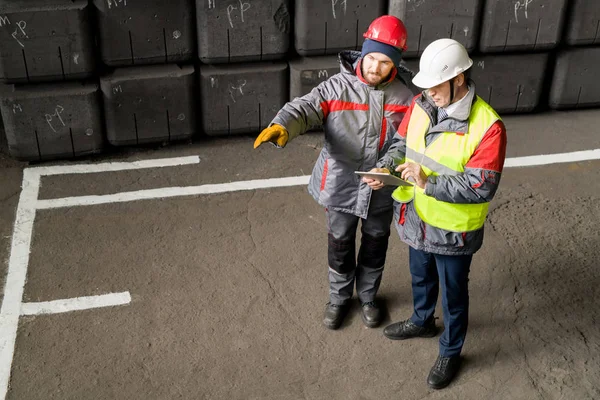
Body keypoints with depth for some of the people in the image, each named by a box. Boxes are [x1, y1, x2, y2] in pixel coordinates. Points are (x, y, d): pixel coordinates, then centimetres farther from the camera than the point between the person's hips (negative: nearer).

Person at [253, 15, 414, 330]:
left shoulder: (404, 97, -8)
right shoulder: (338, 87, -15)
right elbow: (305, 108, -27)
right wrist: (281, 127, -49)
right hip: (341, 187, -1)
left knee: (375, 246, 21)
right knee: (339, 247, 17)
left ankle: (368, 296, 47)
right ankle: (339, 298, 43)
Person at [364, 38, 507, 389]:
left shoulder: (487, 126, -27)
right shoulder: (422, 104, -8)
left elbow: (481, 187, -29)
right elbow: (402, 143, 5)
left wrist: (428, 183, -34)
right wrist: (385, 168, -15)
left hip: (453, 231, -6)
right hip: (417, 219, 6)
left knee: (453, 294, 16)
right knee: (421, 276, 30)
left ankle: (450, 353, 40)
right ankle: (422, 321, 58)